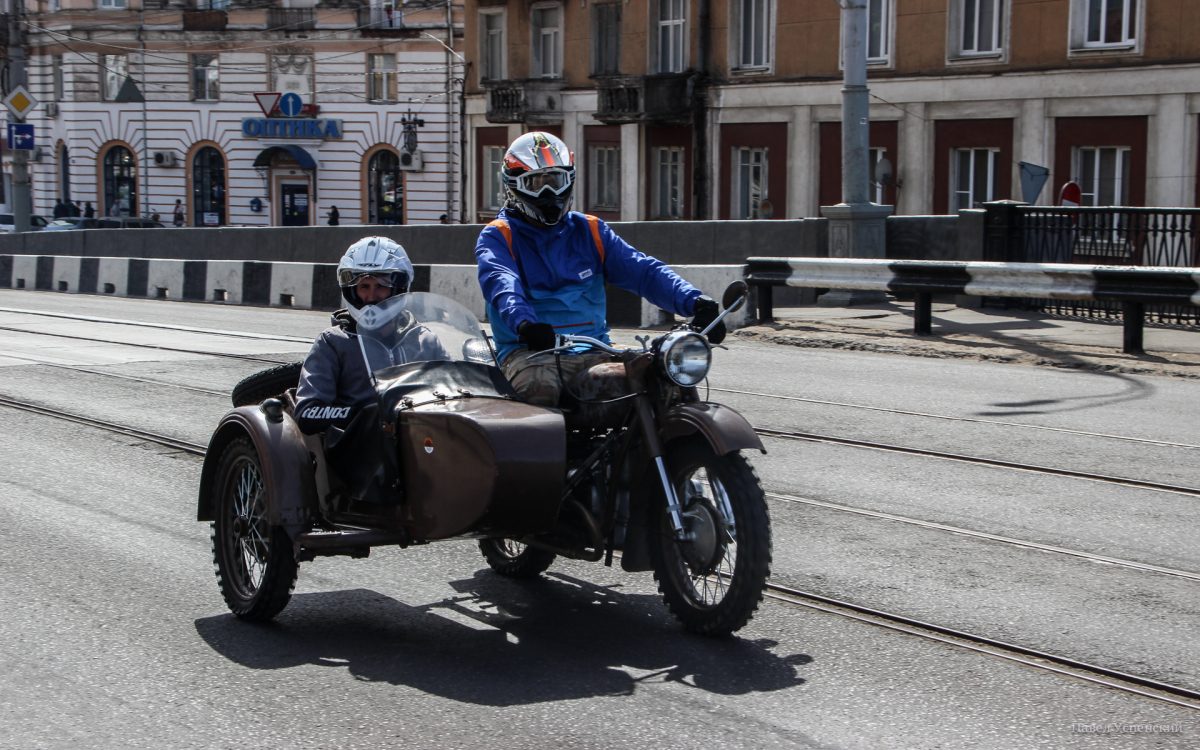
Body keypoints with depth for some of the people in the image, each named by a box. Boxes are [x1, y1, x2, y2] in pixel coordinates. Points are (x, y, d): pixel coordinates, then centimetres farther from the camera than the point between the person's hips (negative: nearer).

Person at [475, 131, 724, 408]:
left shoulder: (590, 231, 18)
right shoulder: (498, 236, 7)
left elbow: (642, 270, 6)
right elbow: (500, 282, -15)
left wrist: (693, 301, -13)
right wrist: (524, 322, -39)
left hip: (595, 351, 4)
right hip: (530, 351, -4)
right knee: (540, 387, -39)